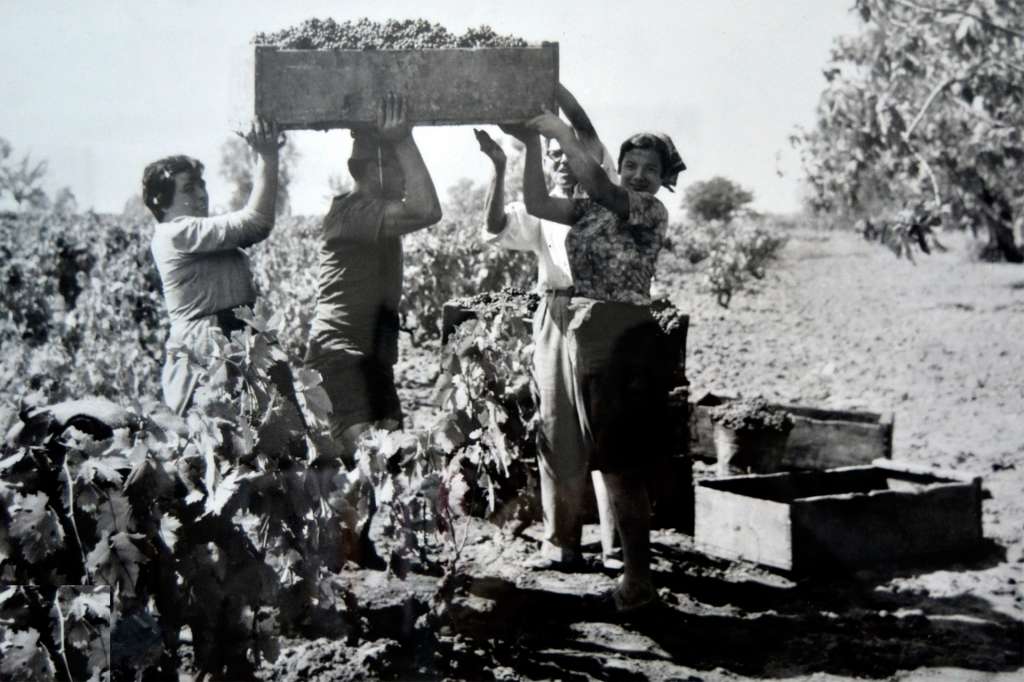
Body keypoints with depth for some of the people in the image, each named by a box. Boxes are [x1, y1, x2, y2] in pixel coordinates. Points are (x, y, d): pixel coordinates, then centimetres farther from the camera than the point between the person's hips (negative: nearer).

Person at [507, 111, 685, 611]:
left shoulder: (652, 211, -5)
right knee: (605, 461, 9)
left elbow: (595, 182, -19)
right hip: (576, 335, 7)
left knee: (621, 465, -5)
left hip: (619, 339, -7)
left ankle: (638, 576, 2)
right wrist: (531, 145, -3)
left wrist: (560, 133, -13)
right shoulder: (591, 209, 14)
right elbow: (536, 204, 5)